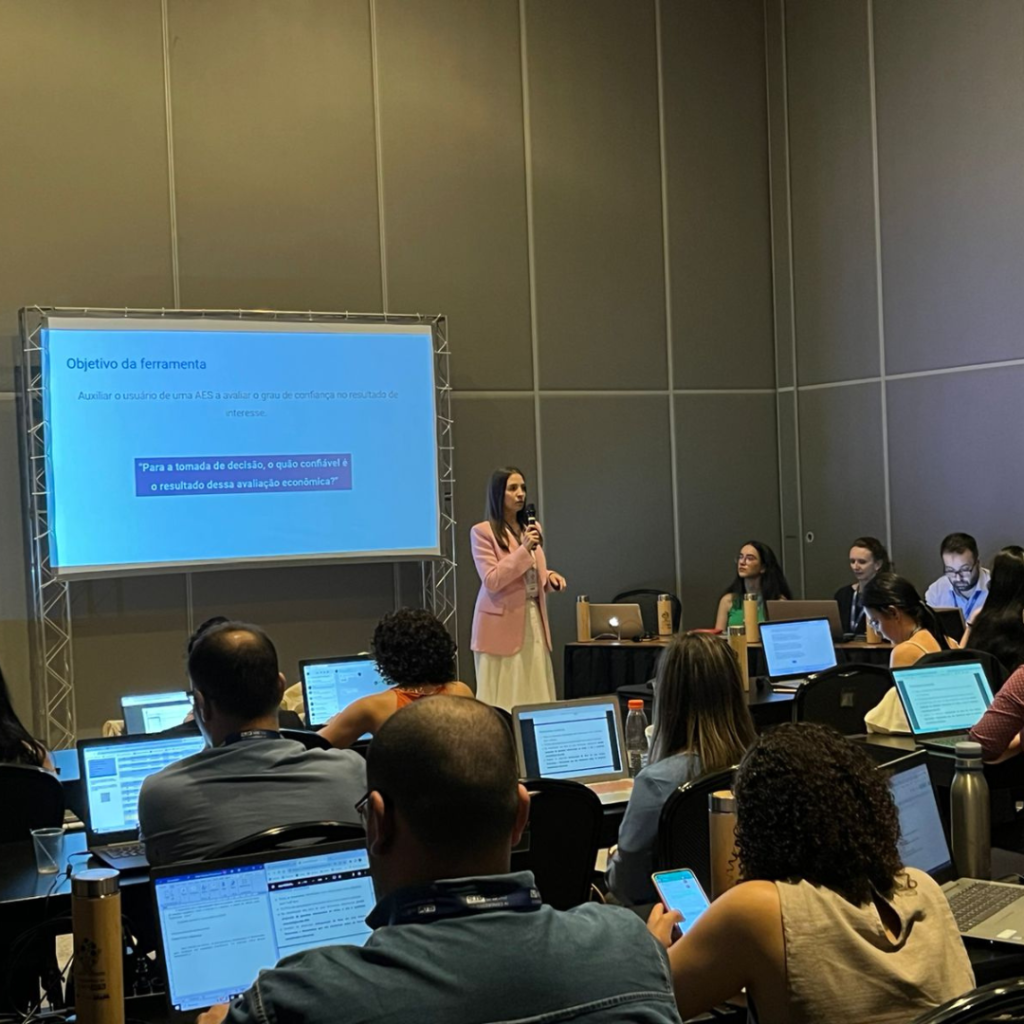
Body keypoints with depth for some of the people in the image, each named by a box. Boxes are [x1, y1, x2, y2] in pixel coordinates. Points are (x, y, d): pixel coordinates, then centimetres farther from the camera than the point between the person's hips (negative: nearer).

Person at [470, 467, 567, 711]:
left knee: (536, 695, 5)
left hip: (534, 620, 6)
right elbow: (491, 581, -16)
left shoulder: (533, 528, 13)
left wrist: (550, 577, -1)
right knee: (502, 697, -3)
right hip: (502, 624, -6)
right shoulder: (482, 532, -7)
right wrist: (524, 550, -20)